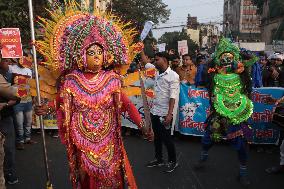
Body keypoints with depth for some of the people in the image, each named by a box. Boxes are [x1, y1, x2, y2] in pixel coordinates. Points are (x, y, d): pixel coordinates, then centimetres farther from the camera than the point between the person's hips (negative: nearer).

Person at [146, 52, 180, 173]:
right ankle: (159, 159, 33)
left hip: (164, 113, -7)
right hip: (154, 111, 7)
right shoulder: (157, 75, 8)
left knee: (166, 138, 4)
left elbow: (173, 97, -18)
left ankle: (173, 161, 23)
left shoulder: (173, 76, -12)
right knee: (157, 137, 17)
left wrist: (169, 114, -22)